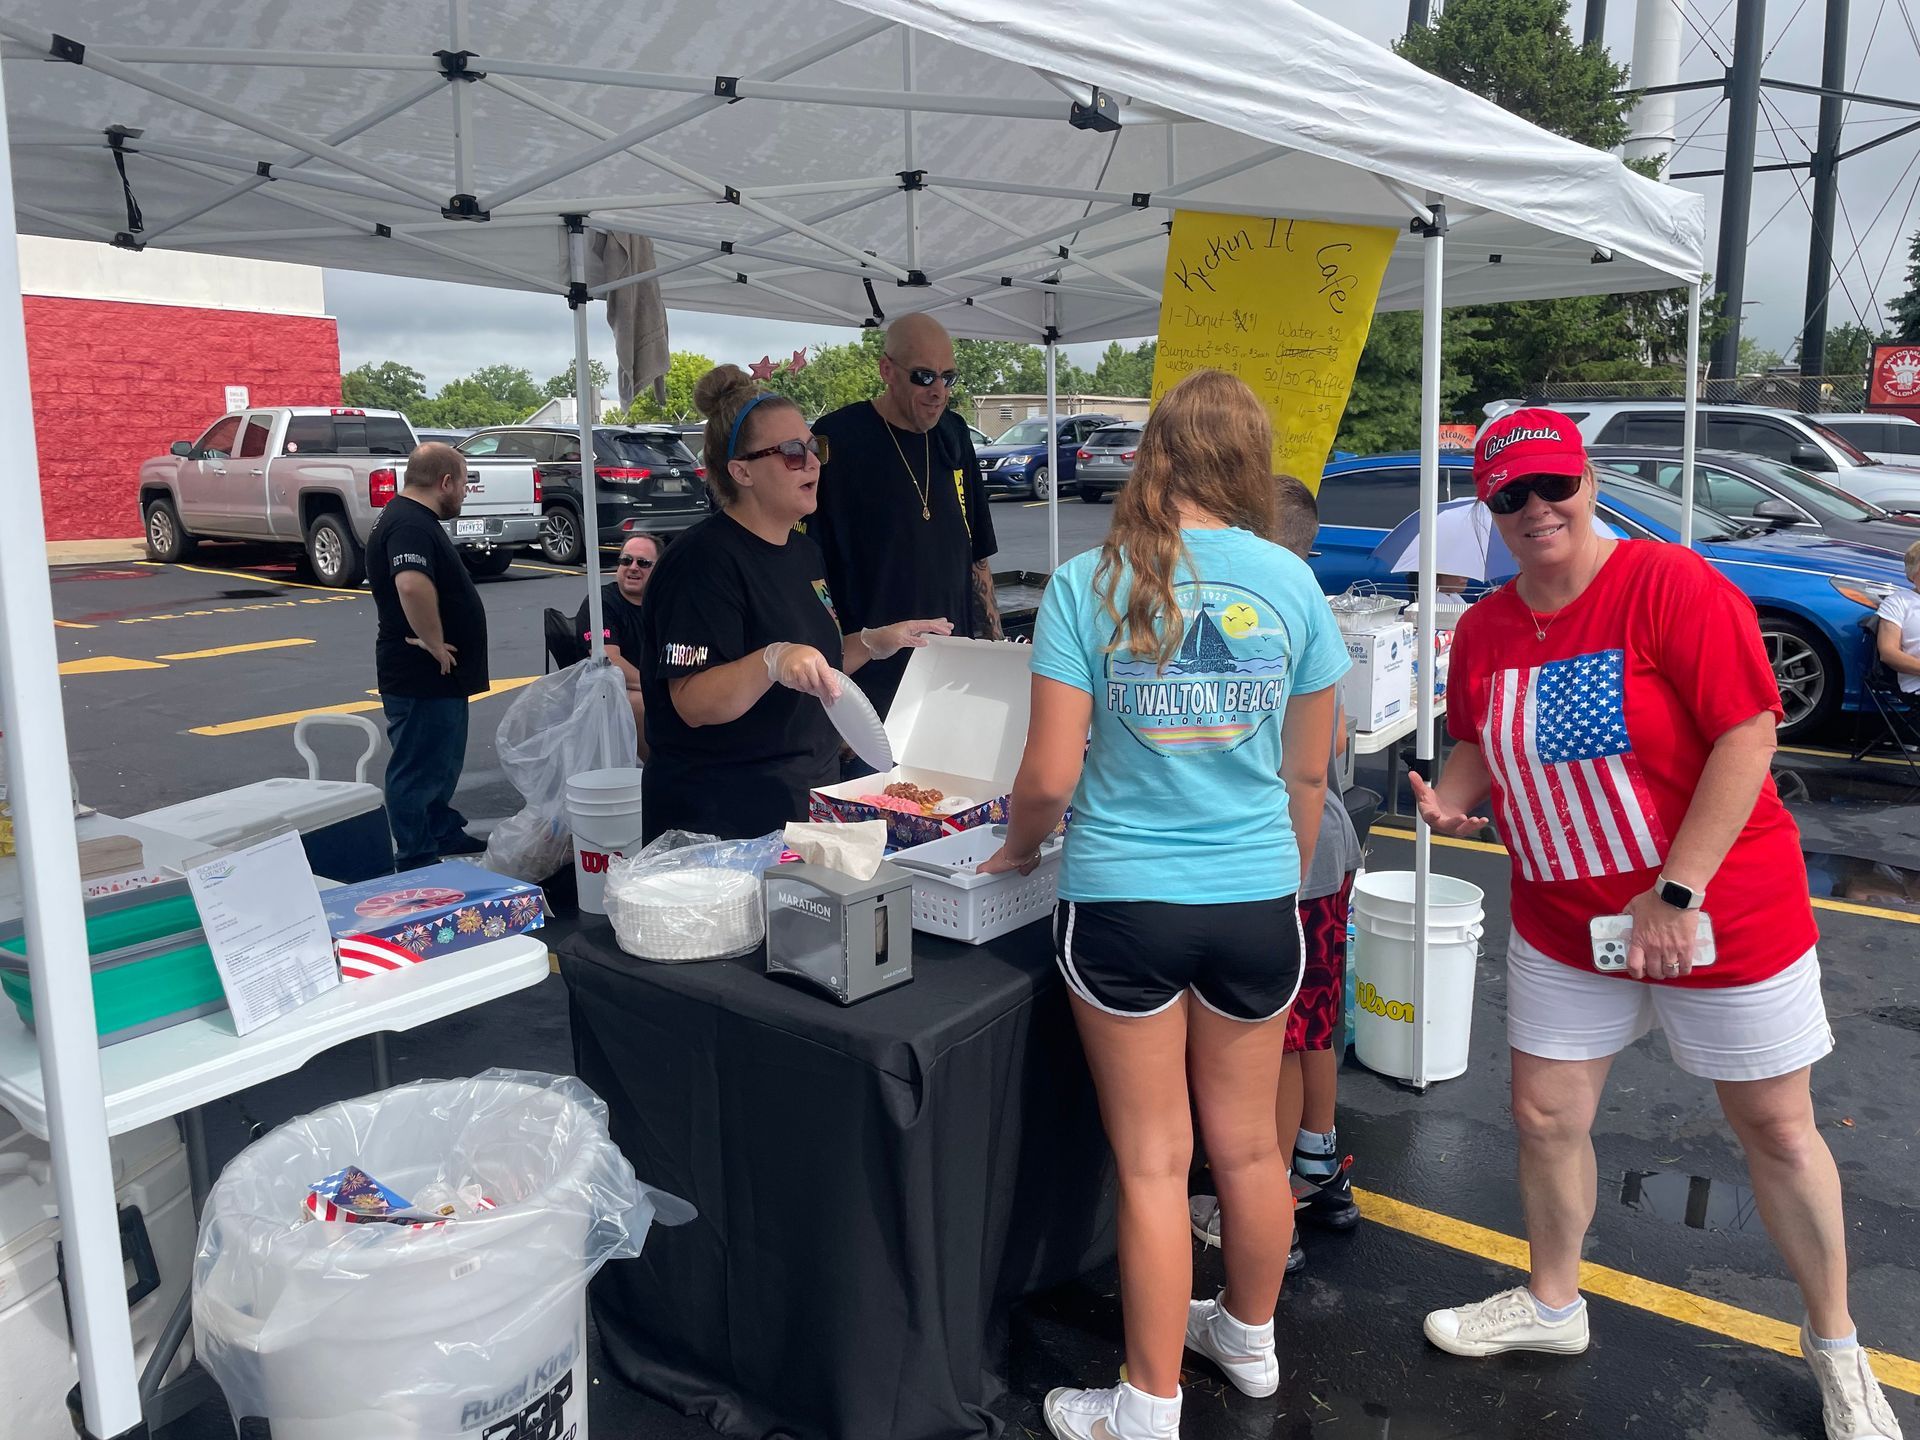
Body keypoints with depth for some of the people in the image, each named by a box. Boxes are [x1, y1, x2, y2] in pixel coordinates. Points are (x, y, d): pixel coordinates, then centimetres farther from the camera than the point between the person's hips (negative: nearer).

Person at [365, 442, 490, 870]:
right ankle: (417, 863, 8)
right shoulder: (410, 525, -21)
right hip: (422, 677, -11)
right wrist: (435, 643, -28)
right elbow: (412, 584, -39)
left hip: (439, 676, 11)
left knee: (442, 763, 24)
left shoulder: (412, 518, 14)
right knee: (418, 771, -1)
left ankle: (445, 834, 40)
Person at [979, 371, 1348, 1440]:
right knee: (1249, 1145, 19)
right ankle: (1250, 1337, 43)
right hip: (1257, 900, 3)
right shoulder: (1289, 581, -1)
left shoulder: (1089, 584, -9)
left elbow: (1051, 776, -11)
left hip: (1124, 902, -3)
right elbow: (1308, 774, 6)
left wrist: (1019, 849, 10)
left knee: (1155, 1163, 8)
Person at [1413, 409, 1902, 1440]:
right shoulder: (1484, 630, -1)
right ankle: (1553, 1303, 36)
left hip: (1721, 914, -4)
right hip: (1564, 922, 5)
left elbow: (1749, 735, -21)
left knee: (1776, 1130, 11)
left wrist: (1674, 893, -23)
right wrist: (1449, 800, -10)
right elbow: (1479, 747, 13)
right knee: (1544, 1117, 11)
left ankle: (1835, 1348, 34)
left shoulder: (1671, 585, -18)